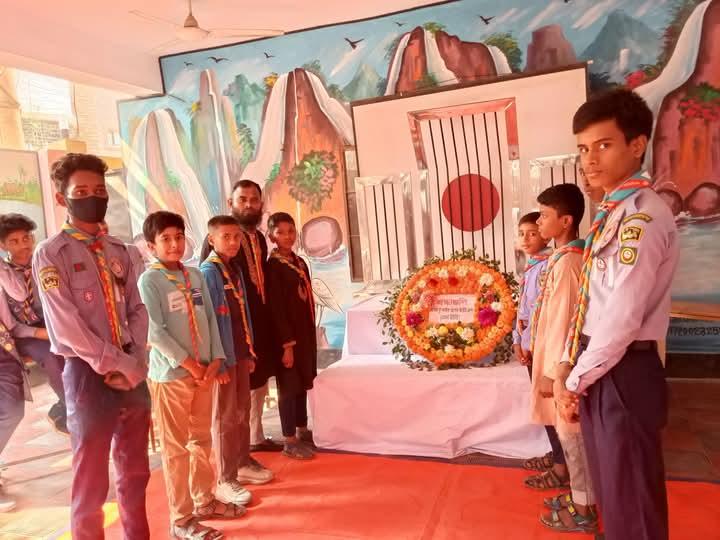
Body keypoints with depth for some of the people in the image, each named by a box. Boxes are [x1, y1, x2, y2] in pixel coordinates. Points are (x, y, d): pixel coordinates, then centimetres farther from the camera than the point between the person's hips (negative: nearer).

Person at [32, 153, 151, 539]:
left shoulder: (117, 251, 10)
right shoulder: (50, 254, -6)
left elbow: (137, 309, 9)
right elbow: (67, 327, -14)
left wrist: (135, 361, -6)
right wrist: (119, 366, -14)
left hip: (132, 372, 5)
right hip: (88, 373, -5)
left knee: (135, 471, 17)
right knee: (91, 480, 5)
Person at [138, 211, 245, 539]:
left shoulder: (196, 276, 9)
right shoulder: (149, 281, -8)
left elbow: (211, 320, 8)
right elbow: (155, 331, -14)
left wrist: (216, 360, -2)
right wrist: (190, 364, -14)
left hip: (204, 370, 6)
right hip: (171, 374, -5)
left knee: (202, 440, 16)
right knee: (176, 447, 4)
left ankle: (204, 500, 32)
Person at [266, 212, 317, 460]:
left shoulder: (300, 262, 11)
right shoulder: (273, 266, -13)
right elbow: (276, 308, -16)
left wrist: (311, 335, 13)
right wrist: (287, 344, -18)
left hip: (305, 333, 8)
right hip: (288, 335, -7)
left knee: (303, 384, 17)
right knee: (289, 386, 2)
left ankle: (302, 431, 31)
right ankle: (290, 441, 13)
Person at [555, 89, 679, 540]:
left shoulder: (643, 217, -18)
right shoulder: (613, 214, 11)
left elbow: (622, 319, -22)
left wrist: (575, 382, -11)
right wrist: (567, 368, 8)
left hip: (622, 375, -9)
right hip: (597, 370, 9)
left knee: (632, 502, 7)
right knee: (611, 493, 22)